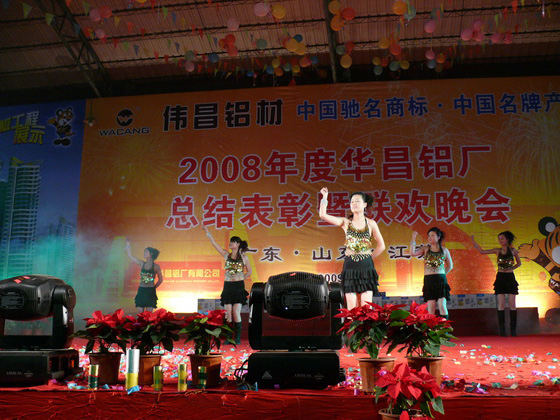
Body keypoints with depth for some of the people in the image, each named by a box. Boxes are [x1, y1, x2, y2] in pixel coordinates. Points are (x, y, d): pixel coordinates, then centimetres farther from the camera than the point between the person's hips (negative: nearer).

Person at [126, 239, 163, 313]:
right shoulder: (142, 264, 6)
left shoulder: (156, 267, -3)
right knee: (140, 312, 1)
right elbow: (130, 256, 9)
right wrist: (128, 245, 9)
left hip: (150, 292, -3)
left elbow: (161, 279, 6)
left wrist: (153, 287, 5)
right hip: (141, 290, 3)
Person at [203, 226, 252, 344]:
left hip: (239, 287, -3)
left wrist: (240, 279, 3)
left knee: (236, 313, -8)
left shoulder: (243, 257, 3)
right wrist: (207, 232, 1)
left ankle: (238, 338, 1)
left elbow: (249, 271, 12)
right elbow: (214, 243, 5)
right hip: (227, 286, 3)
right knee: (228, 313, 1)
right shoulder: (226, 255, 8)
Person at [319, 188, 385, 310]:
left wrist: (368, 258, 7)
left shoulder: (371, 223, 5)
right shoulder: (345, 222, 5)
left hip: (367, 267, 0)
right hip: (350, 266, 0)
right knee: (352, 307, -1)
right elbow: (323, 215, -6)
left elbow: (381, 246, 9)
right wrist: (325, 197, -6)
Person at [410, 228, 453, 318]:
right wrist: (413, 239, -11)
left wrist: (442, 274, 9)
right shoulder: (425, 248, 7)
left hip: (441, 280, 0)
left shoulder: (444, 250, 8)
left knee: (442, 306, -7)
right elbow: (413, 253, -10)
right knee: (430, 308, -2)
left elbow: (450, 266, 19)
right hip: (428, 280, 0)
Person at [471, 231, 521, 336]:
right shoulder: (497, 251, 6)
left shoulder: (513, 250, 4)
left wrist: (511, 268, -2)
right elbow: (481, 251, 5)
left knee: (512, 304, -1)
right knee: (501, 304, -2)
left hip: (510, 277, 0)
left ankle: (513, 329, 5)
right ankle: (502, 329, 1)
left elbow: (519, 263, 15)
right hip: (500, 277, 0)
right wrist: (473, 241, -2)